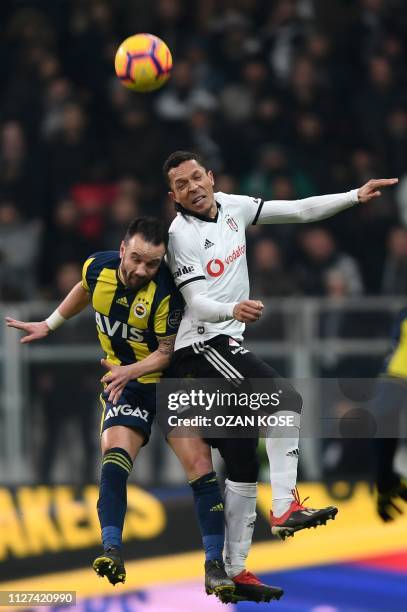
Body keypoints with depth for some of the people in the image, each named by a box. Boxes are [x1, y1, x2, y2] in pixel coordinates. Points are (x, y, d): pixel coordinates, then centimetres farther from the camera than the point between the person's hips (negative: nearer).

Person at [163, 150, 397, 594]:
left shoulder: (231, 207, 8)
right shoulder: (181, 235, -12)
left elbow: (299, 211, 12)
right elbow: (197, 302, -20)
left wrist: (356, 196, 5)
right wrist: (232, 310, -40)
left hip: (226, 344, 8)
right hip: (202, 344, -8)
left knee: (242, 461, 9)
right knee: (286, 399, -25)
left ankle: (234, 570, 13)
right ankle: (284, 507, -29)